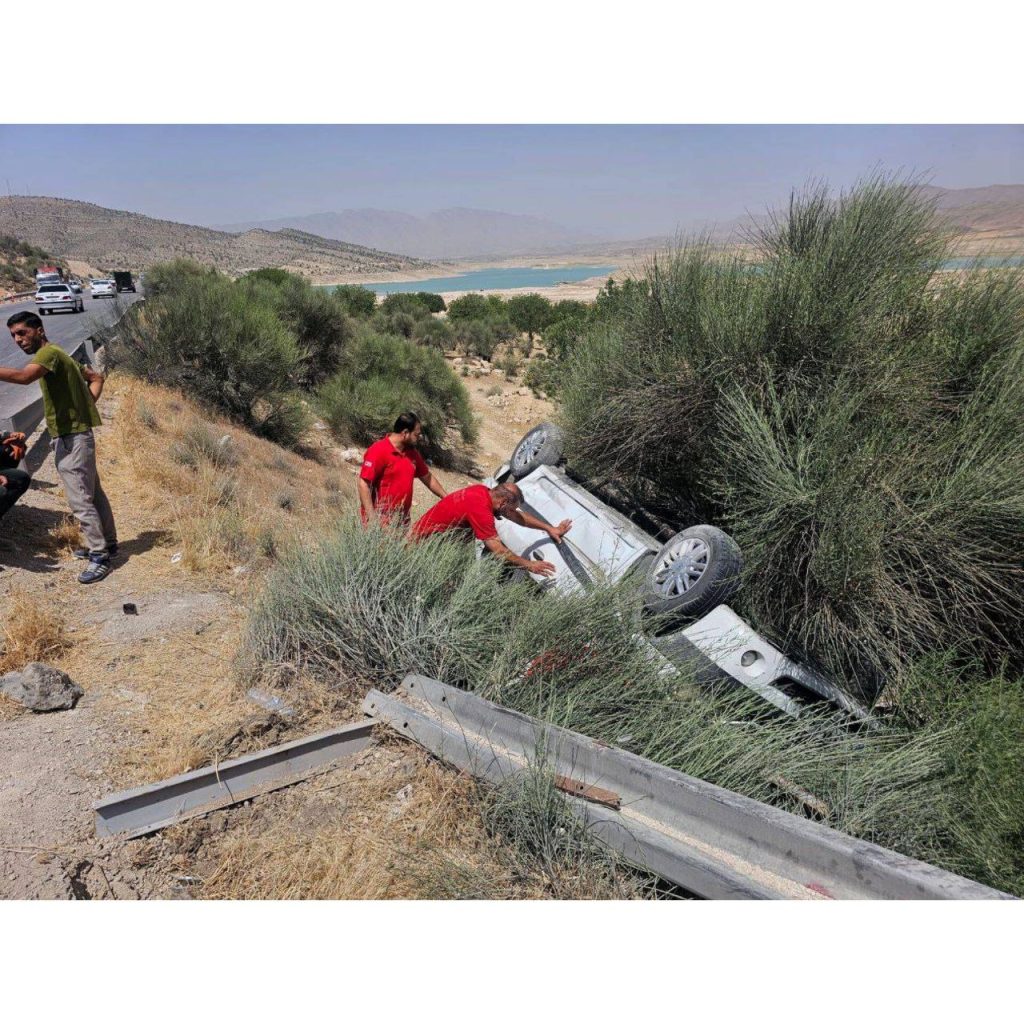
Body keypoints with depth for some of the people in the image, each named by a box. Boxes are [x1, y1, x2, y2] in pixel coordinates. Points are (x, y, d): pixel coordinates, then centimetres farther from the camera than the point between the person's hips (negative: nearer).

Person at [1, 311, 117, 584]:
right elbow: (96, 377, 23)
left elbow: (23, 376, -32)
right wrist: (87, 403, 8)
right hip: (73, 436, 10)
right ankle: (107, 543, 27)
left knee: (80, 499, -8)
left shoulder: (49, 352, -13)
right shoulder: (55, 355, 17)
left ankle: (99, 556, -3)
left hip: (71, 439, -10)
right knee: (93, 493, 17)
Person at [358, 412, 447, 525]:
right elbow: (363, 484, -17)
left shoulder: (412, 453, 9)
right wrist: (371, 516, -22)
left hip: (402, 519, 7)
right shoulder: (378, 451, -13)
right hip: (379, 519, -7)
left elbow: (427, 477, 21)